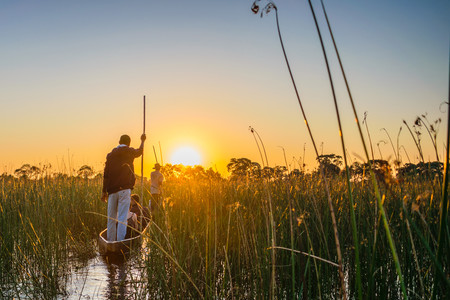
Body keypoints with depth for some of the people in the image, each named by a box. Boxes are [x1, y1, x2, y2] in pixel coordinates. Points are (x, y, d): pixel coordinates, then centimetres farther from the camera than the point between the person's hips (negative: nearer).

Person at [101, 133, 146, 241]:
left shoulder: (110, 154, 12)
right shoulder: (129, 151, 4)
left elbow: (106, 174, 9)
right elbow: (140, 151, 27)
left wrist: (104, 191, 13)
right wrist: (142, 141, 45)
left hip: (112, 190, 4)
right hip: (124, 189, -4)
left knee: (111, 218, 8)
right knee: (122, 218, -7)